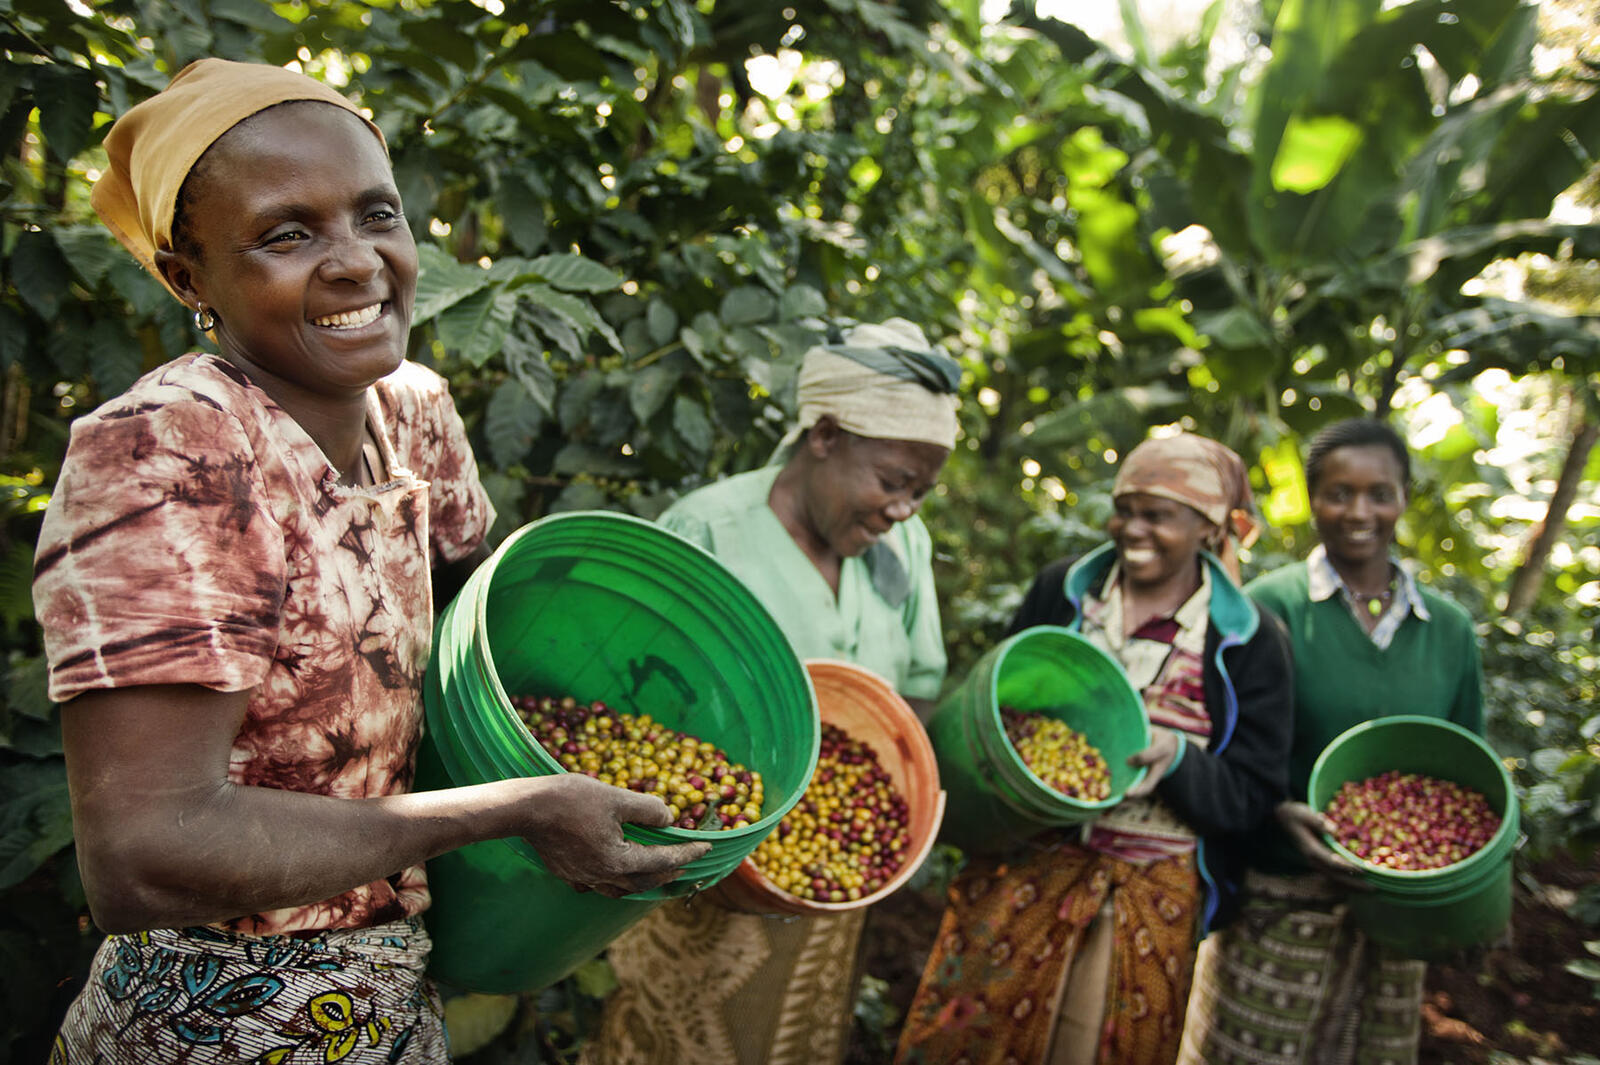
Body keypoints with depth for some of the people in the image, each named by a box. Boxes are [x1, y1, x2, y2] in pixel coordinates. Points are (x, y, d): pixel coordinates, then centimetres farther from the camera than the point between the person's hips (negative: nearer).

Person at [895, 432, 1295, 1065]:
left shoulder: (1249, 644, -3)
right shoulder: (1060, 591, 3)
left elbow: (1253, 795, -4)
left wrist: (1176, 757, -23)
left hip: (1151, 895, -1)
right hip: (1027, 863, 2)